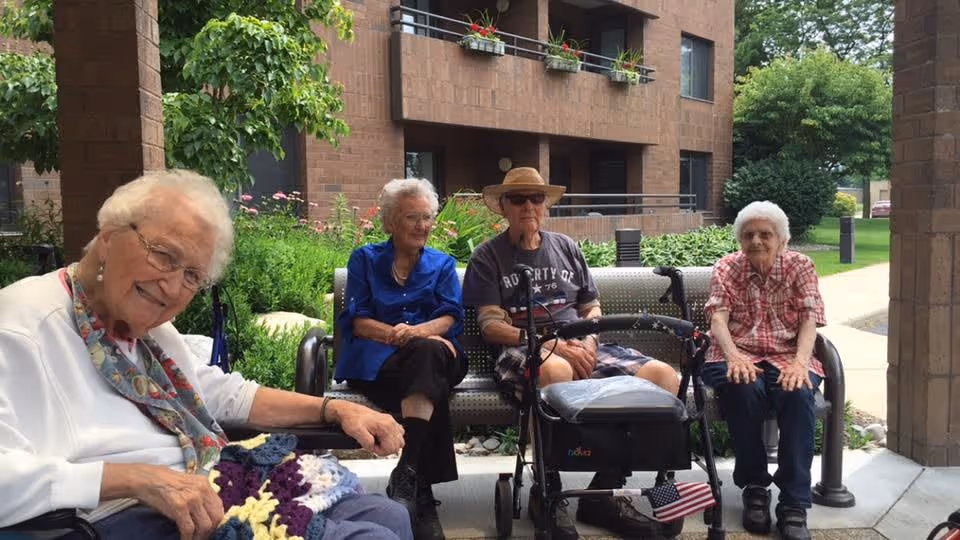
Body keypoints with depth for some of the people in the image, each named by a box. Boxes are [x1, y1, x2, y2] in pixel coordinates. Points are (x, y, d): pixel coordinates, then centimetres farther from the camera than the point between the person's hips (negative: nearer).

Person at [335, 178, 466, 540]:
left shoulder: (443, 264, 20)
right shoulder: (365, 259, 16)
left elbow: (451, 318, 5)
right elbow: (356, 320, 4)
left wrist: (418, 331, -19)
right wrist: (393, 333, -17)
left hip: (434, 354, 2)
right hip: (377, 360, -2)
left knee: (428, 352, -39)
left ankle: (406, 475, -43)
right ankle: (422, 491, -39)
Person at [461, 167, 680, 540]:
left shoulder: (567, 248, 21)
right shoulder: (488, 256, 8)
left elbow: (592, 308, 22)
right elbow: (491, 325, -3)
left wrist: (588, 341, -3)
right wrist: (552, 345, -17)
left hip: (579, 347, 5)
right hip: (520, 351, -5)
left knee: (663, 376, -18)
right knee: (556, 370, -42)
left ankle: (604, 492, -9)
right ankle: (546, 492, -18)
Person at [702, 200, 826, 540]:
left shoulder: (799, 266, 9)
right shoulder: (726, 268, 8)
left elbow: (809, 320, -2)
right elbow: (717, 318, -6)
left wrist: (800, 361, -22)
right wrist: (733, 355, -27)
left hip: (788, 356, 1)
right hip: (739, 357, 0)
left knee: (798, 392, -33)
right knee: (744, 389, -35)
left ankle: (794, 505, -25)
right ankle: (754, 489, -15)